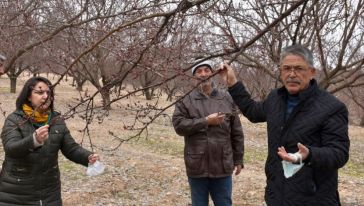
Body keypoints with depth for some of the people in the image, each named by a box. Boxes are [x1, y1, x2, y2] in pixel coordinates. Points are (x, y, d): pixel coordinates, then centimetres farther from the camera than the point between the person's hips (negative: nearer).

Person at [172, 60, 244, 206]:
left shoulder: (226, 98, 5)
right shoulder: (186, 99, 0)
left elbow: (236, 133, 8)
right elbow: (179, 125, -11)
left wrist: (238, 160, 7)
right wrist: (205, 121, -16)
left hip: (223, 166, 1)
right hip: (197, 167, -1)